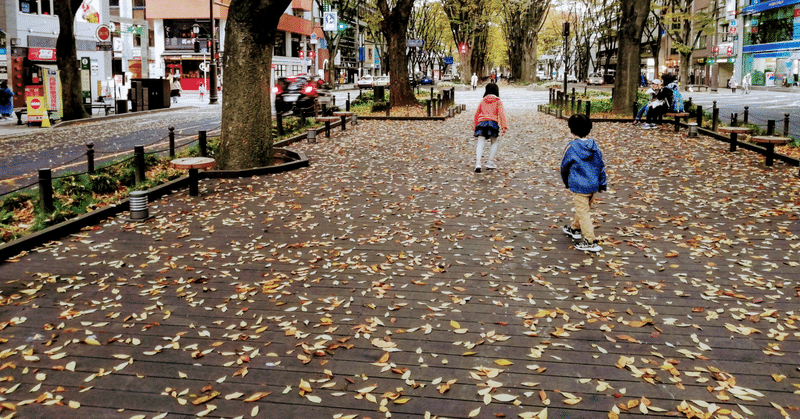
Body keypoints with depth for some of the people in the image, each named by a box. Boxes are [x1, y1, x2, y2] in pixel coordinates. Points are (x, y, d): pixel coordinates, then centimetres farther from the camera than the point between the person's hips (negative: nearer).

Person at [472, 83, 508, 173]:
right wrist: (504, 126, -9)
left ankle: (478, 163, -23)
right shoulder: (498, 101, 11)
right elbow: (501, 113, -2)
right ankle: (490, 162, 7)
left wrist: (475, 125, 35)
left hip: (481, 122, 2)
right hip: (492, 122, -2)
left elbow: (477, 114, 24)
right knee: (494, 142, 16)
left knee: (480, 143, -5)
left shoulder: (483, 101, 21)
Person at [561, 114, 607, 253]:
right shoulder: (594, 145, 1)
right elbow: (601, 165, 8)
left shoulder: (572, 147, -15)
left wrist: (566, 182, 13)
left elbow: (564, 167, -4)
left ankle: (591, 242, -4)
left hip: (579, 186, -7)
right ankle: (575, 228, 45)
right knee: (585, 209, 23)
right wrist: (602, 183, 18)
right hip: (594, 185, 7)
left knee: (583, 212, -2)